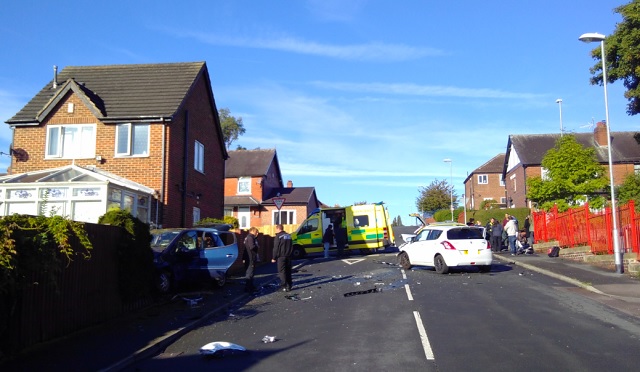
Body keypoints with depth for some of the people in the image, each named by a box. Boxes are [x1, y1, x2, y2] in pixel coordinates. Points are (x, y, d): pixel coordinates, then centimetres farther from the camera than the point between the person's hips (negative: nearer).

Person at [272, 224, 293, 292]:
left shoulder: (278, 236, -11)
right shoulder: (288, 236, 12)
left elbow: (276, 248, -12)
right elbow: (291, 247, 17)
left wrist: (274, 258, -7)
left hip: (281, 257, -7)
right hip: (288, 256, 7)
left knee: (282, 272, -3)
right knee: (288, 271, 11)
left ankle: (284, 287, -6)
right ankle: (289, 286, 14)